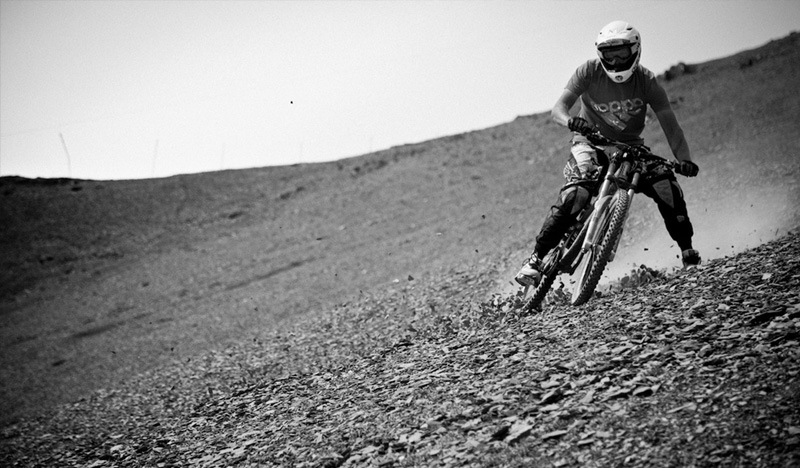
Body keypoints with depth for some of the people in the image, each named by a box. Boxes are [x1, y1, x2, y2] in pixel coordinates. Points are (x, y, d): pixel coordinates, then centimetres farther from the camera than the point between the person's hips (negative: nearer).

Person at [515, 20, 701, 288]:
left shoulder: (646, 81, -13)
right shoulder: (590, 72, -16)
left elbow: (669, 124, -16)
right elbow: (559, 108, -24)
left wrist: (684, 159, -33)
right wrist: (571, 121, -49)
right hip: (592, 143, -2)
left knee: (667, 187, -20)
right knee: (575, 196, -28)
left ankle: (686, 249, 2)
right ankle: (536, 258, -21)